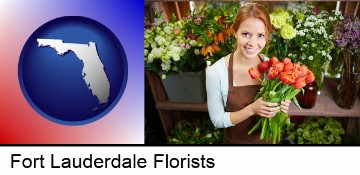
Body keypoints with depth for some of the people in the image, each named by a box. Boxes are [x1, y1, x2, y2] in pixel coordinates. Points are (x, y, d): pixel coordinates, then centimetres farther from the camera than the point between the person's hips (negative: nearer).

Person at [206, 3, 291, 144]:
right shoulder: (215, 72, -22)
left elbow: (275, 103, 2)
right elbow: (217, 120, -16)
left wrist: (281, 106, -19)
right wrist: (252, 109, -29)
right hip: (235, 141, -2)